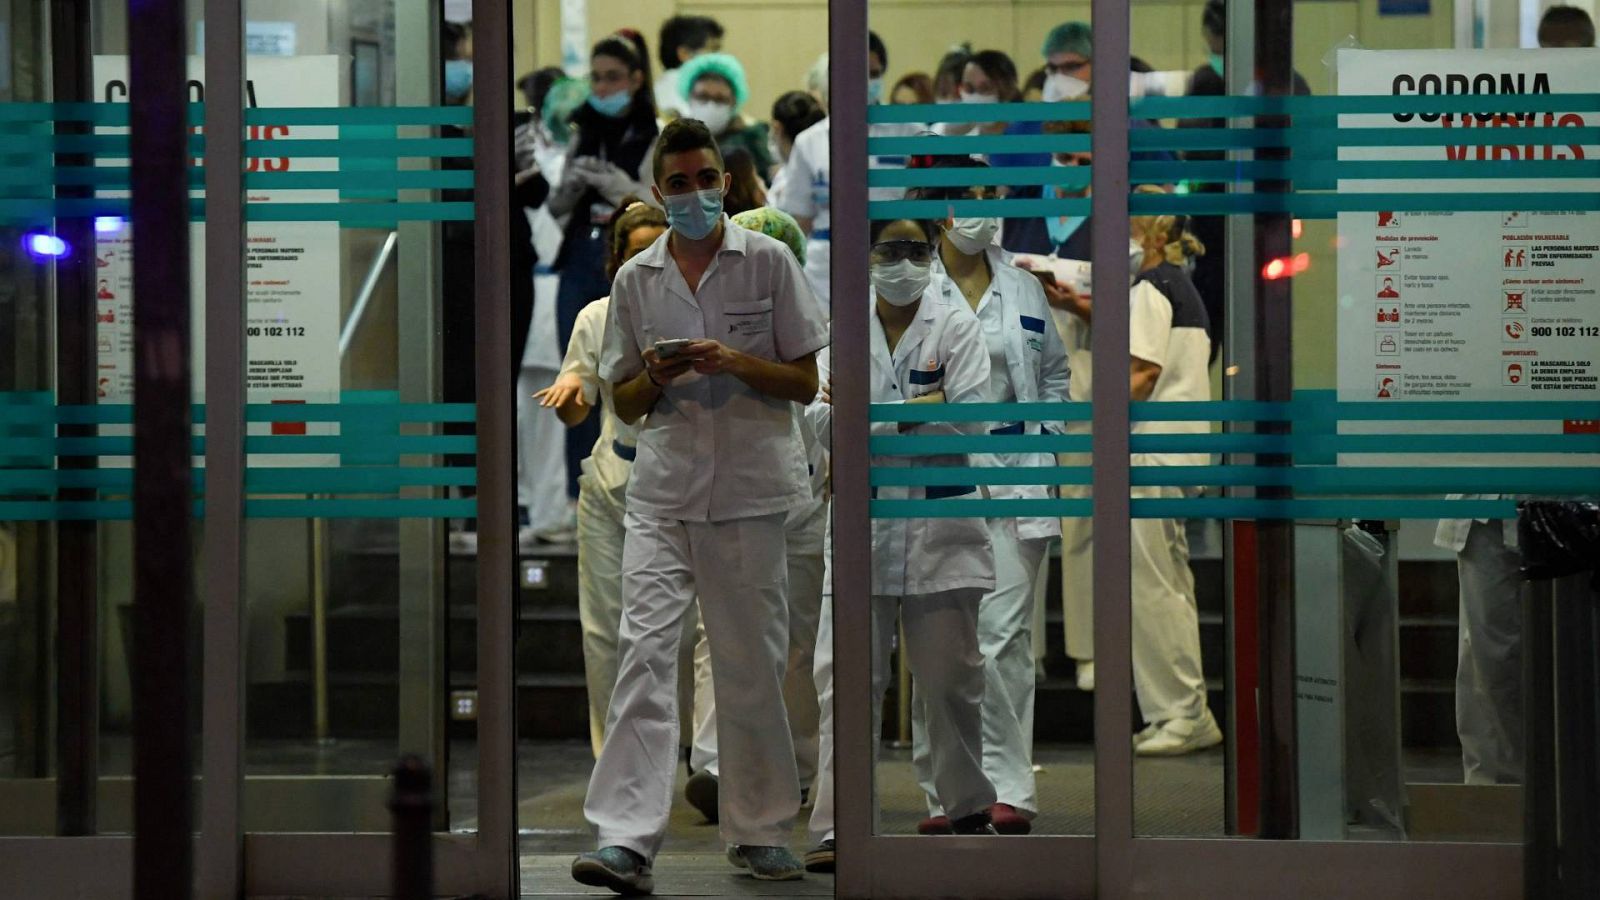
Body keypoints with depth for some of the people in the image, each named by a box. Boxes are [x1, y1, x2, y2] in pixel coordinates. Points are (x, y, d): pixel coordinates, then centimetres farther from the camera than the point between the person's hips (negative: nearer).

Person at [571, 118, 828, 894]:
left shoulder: (770, 262, 3)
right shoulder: (635, 279, 9)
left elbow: (805, 384, 3)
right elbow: (623, 405, 14)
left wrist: (737, 363, -14)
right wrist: (654, 377, -8)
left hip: (750, 491, -1)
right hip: (663, 490, 1)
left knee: (751, 663, 5)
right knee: (645, 649, -11)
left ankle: (759, 831, 18)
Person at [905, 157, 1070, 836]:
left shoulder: (1025, 290, 13)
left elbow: (1054, 374, 22)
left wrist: (1045, 441, 11)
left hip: (1011, 473, 2)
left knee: (1005, 634, -7)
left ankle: (1008, 789, -6)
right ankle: (944, 792, 6)